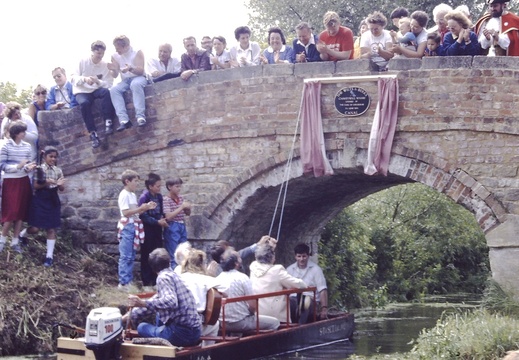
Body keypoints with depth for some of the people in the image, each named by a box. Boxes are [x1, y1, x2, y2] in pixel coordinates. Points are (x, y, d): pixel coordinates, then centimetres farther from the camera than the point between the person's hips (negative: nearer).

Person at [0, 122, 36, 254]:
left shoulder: (27, 146, 3)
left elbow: (29, 164, 8)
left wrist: (29, 167, -15)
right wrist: (18, 166, -26)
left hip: (24, 181, 5)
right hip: (11, 182, -5)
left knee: (21, 212, 7)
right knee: (11, 212, -7)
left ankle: (15, 241, 18)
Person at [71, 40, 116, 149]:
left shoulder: (105, 66, 2)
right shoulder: (83, 62, 0)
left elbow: (109, 85, -5)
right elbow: (74, 79, -4)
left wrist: (98, 81, -24)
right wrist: (85, 79, -24)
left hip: (96, 90, 1)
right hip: (82, 91, -1)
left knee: (106, 91, -34)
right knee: (84, 103, -36)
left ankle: (108, 121, -31)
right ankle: (93, 133, -31)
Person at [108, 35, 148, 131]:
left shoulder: (137, 52, -4)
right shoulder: (115, 56, 6)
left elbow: (141, 71, -11)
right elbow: (115, 76, 7)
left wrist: (130, 68, -31)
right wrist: (113, 69, -17)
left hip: (139, 78, -4)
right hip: (125, 81, 4)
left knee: (136, 84, -40)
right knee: (113, 90, -28)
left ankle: (140, 116, -48)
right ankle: (123, 120, -42)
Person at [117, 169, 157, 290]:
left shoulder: (132, 195, 16)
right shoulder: (124, 195, -11)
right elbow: (126, 212, -18)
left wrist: (146, 208, 6)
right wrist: (141, 208, -20)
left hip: (134, 227, 9)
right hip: (127, 227, -9)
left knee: (131, 256, 11)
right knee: (125, 256, -8)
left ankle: (129, 281, 15)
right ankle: (123, 283, -6)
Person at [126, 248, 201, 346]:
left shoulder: (164, 277, -8)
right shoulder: (173, 275, 18)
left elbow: (171, 302, -26)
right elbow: (156, 301, 25)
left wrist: (143, 303, -28)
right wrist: (132, 314, 27)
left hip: (182, 333, -9)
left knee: (142, 327, -1)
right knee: (159, 315, 29)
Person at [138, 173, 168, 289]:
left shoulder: (159, 197, 7)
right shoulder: (144, 197, -13)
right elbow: (143, 216, -15)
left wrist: (162, 220, -7)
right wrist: (158, 222, -19)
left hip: (157, 229, 6)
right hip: (147, 229, -6)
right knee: (146, 256, 1)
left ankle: (156, 281, 15)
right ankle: (146, 283, 7)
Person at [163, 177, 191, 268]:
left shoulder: (181, 198, 9)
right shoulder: (166, 200, -11)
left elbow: (188, 214, 18)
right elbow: (168, 216, -19)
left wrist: (188, 208, -5)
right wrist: (181, 207, -18)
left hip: (182, 227, 7)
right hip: (172, 228, -7)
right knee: (174, 256, -2)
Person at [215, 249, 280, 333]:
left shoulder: (217, 279, 1)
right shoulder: (242, 278, -14)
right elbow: (253, 306, -17)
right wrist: (252, 312, 5)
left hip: (222, 323, 7)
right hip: (240, 323, -7)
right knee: (274, 322, 8)